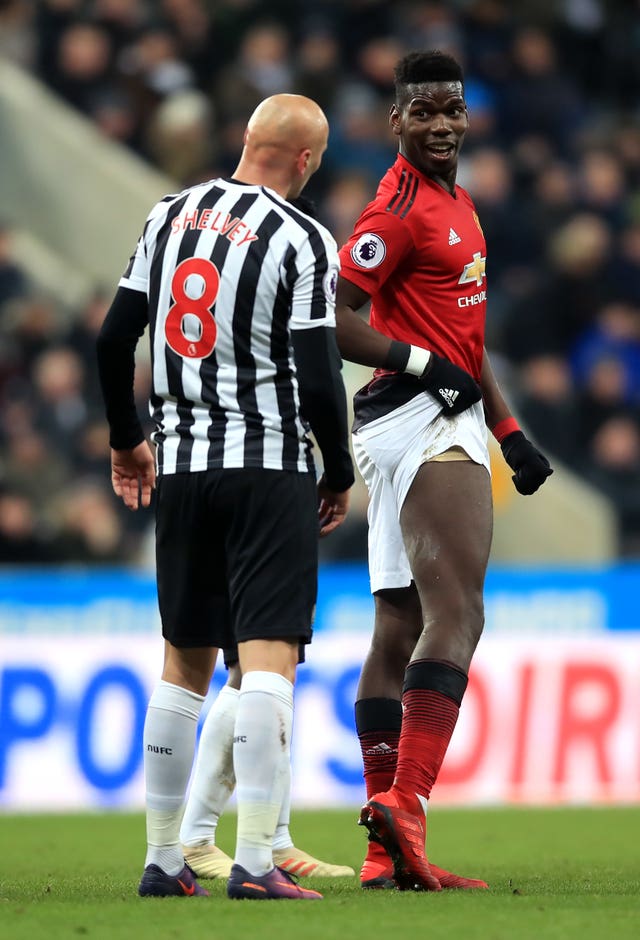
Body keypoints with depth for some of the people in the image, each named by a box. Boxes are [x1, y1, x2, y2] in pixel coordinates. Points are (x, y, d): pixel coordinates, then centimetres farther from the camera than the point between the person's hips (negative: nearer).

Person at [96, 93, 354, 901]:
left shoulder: (169, 217, 8)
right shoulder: (302, 241, -10)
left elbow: (114, 339, 10)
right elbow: (318, 376, -13)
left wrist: (126, 442, 23)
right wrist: (340, 475, 2)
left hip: (182, 468, 6)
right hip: (272, 468, -6)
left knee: (184, 664, 14)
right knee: (268, 660, -8)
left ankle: (162, 861, 17)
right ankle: (254, 863, -16)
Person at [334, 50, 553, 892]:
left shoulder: (455, 202, 19)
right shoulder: (402, 208, -12)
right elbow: (333, 320, -16)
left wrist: (509, 430, 24)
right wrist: (424, 364, -17)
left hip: (441, 424, 10)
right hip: (424, 424, -10)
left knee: (398, 631, 8)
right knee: (455, 617, -18)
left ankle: (386, 847, 9)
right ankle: (404, 805, -28)